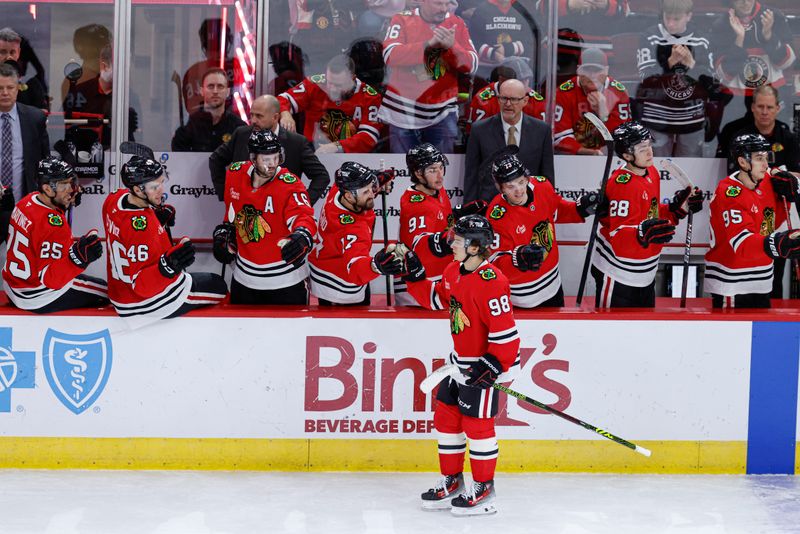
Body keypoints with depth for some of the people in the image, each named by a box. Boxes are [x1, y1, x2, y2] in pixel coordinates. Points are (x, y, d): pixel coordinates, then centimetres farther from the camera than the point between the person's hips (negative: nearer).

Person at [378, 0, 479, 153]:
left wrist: (451, 46, -21)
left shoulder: (457, 24, 4)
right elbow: (390, 55, -17)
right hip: (403, 111, -1)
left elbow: (471, 66, -2)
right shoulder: (402, 20, -1)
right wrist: (428, 44, -24)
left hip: (441, 112, 1)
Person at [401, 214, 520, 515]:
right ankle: (451, 481, 25)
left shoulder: (490, 282, -25)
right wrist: (414, 273, 8)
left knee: (476, 423, -3)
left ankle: (483, 489, 10)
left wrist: (492, 365, -25)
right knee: (446, 417, 13)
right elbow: (434, 299, 19)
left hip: (484, 364, -9)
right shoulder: (454, 272, 3)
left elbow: (505, 330, -25)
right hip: (460, 360, 9)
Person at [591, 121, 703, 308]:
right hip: (617, 275, -9)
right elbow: (618, 234, -29)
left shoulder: (652, 173, 5)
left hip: (644, 272, 9)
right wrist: (643, 233, -47)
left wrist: (679, 208, 2)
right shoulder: (621, 184, -25)